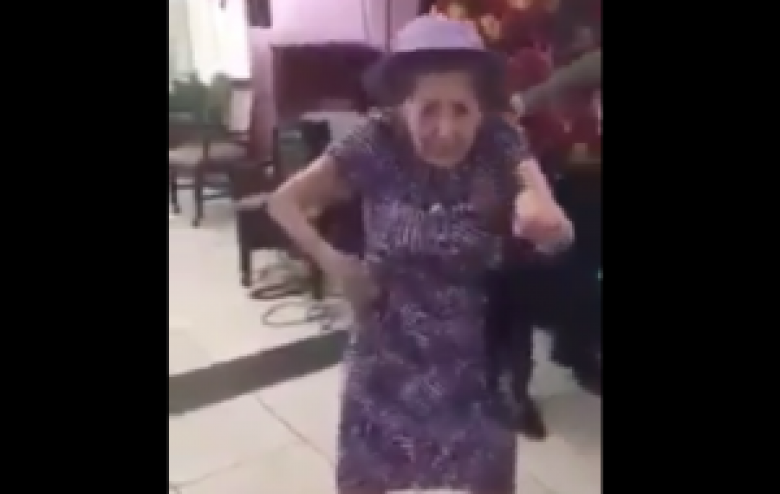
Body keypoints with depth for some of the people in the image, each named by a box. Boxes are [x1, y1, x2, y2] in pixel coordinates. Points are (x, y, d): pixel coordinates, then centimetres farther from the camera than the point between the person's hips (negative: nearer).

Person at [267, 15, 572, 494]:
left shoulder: (501, 146, -17)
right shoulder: (375, 146, -18)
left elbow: (561, 233, -22)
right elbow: (284, 201, -10)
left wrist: (539, 210, -41)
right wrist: (332, 260, -21)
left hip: (477, 351, 1)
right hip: (389, 349, 0)